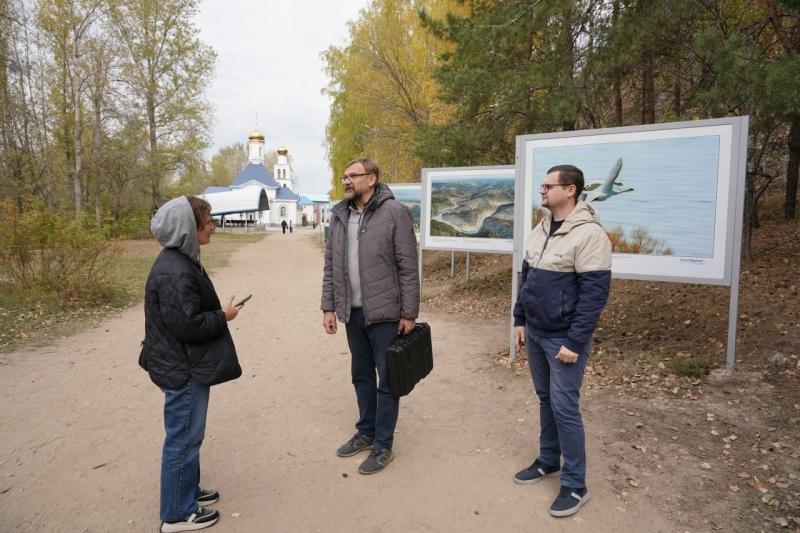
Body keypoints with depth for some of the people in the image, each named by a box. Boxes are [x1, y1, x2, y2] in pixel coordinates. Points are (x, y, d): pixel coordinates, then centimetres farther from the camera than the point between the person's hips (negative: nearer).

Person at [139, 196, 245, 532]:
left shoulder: (180, 261, 8)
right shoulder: (175, 272, -26)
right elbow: (187, 324, -28)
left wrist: (218, 313, 8)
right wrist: (223, 316, -15)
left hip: (186, 364, 10)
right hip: (182, 369, -10)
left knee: (187, 435, 22)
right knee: (183, 438, 4)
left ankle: (187, 491, 39)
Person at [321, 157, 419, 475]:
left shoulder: (393, 212, -11)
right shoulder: (339, 215, 7)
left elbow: (408, 266, -11)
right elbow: (330, 265, 11)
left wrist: (409, 313, -12)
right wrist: (328, 307, 7)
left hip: (385, 312, -6)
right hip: (352, 312, 6)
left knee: (387, 380, 7)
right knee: (361, 376, 19)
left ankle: (383, 446, 22)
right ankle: (366, 432, 37)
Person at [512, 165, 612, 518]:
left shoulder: (589, 234, -17)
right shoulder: (539, 230, 7)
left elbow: (595, 293, -19)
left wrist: (574, 342, -19)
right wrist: (520, 320, 12)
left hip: (564, 338, -7)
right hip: (535, 333, 7)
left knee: (564, 407, -1)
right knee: (545, 399, 18)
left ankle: (575, 486, 15)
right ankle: (548, 461, 35)